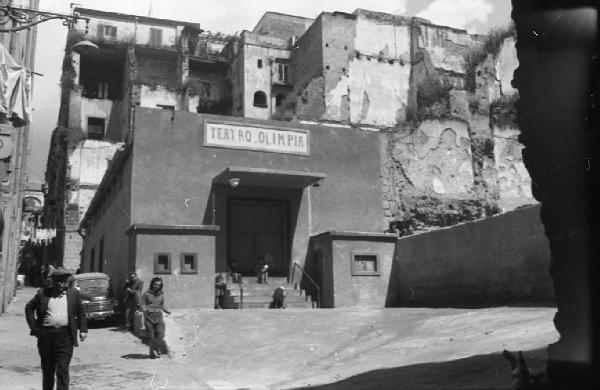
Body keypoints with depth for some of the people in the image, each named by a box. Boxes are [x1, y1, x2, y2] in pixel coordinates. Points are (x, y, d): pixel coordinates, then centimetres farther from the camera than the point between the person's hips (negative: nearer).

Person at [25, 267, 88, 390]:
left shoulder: (74, 294, 8)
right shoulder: (42, 293, 7)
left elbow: (81, 312, 13)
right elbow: (29, 308, 14)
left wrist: (83, 330, 5)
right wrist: (34, 328, 5)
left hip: (65, 335, -1)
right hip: (46, 335, 1)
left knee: (62, 370, -7)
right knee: (47, 369, 14)